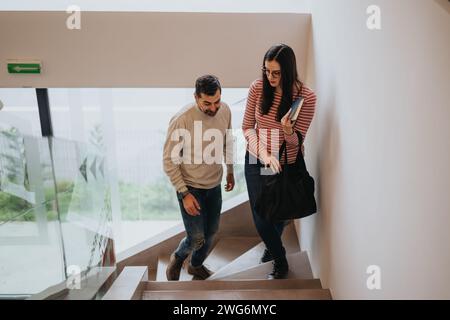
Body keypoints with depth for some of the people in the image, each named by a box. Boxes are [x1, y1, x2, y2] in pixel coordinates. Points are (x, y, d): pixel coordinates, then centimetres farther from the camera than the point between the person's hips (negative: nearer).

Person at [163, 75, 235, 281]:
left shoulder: (225, 111, -8)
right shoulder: (181, 120, -25)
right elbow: (169, 161, -18)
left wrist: (230, 171, 16)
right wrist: (184, 194, -19)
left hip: (215, 185, 6)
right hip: (190, 187, -5)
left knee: (211, 232, 18)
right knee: (197, 239, 0)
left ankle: (196, 265, 47)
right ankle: (177, 258, 35)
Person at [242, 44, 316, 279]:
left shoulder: (306, 96, -16)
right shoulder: (258, 87, -11)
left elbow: (296, 141, -13)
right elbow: (247, 127, -5)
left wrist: (287, 130, -36)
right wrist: (263, 153, -20)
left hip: (287, 164, -1)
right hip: (256, 161, 2)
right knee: (261, 218, 5)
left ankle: (273, 245, 54)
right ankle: (280, 259, 37)